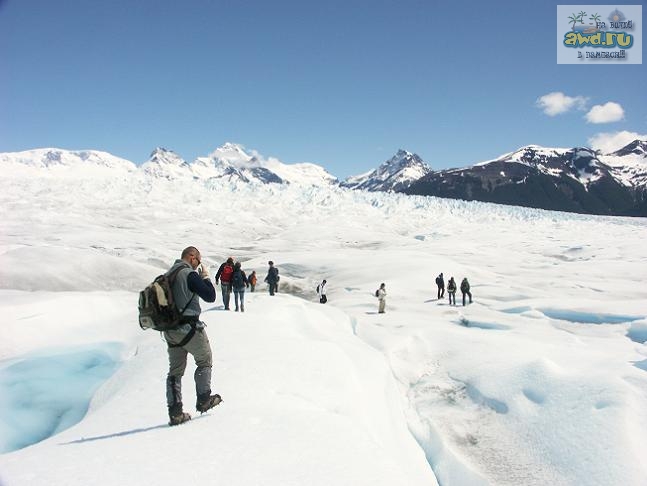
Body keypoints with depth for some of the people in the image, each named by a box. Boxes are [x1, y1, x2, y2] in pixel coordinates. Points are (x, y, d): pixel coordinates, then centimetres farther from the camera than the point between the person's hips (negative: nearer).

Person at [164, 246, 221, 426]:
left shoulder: (167, 275, 11)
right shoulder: (190, 275, -15)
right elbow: (210, 296, -14)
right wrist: (206, 277, -1)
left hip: (169, 330, 8)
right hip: (189, 328, -7)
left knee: (175, 370, 12)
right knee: (204, 361, 13)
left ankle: (175, 412, 13)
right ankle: (203, 400, 17)